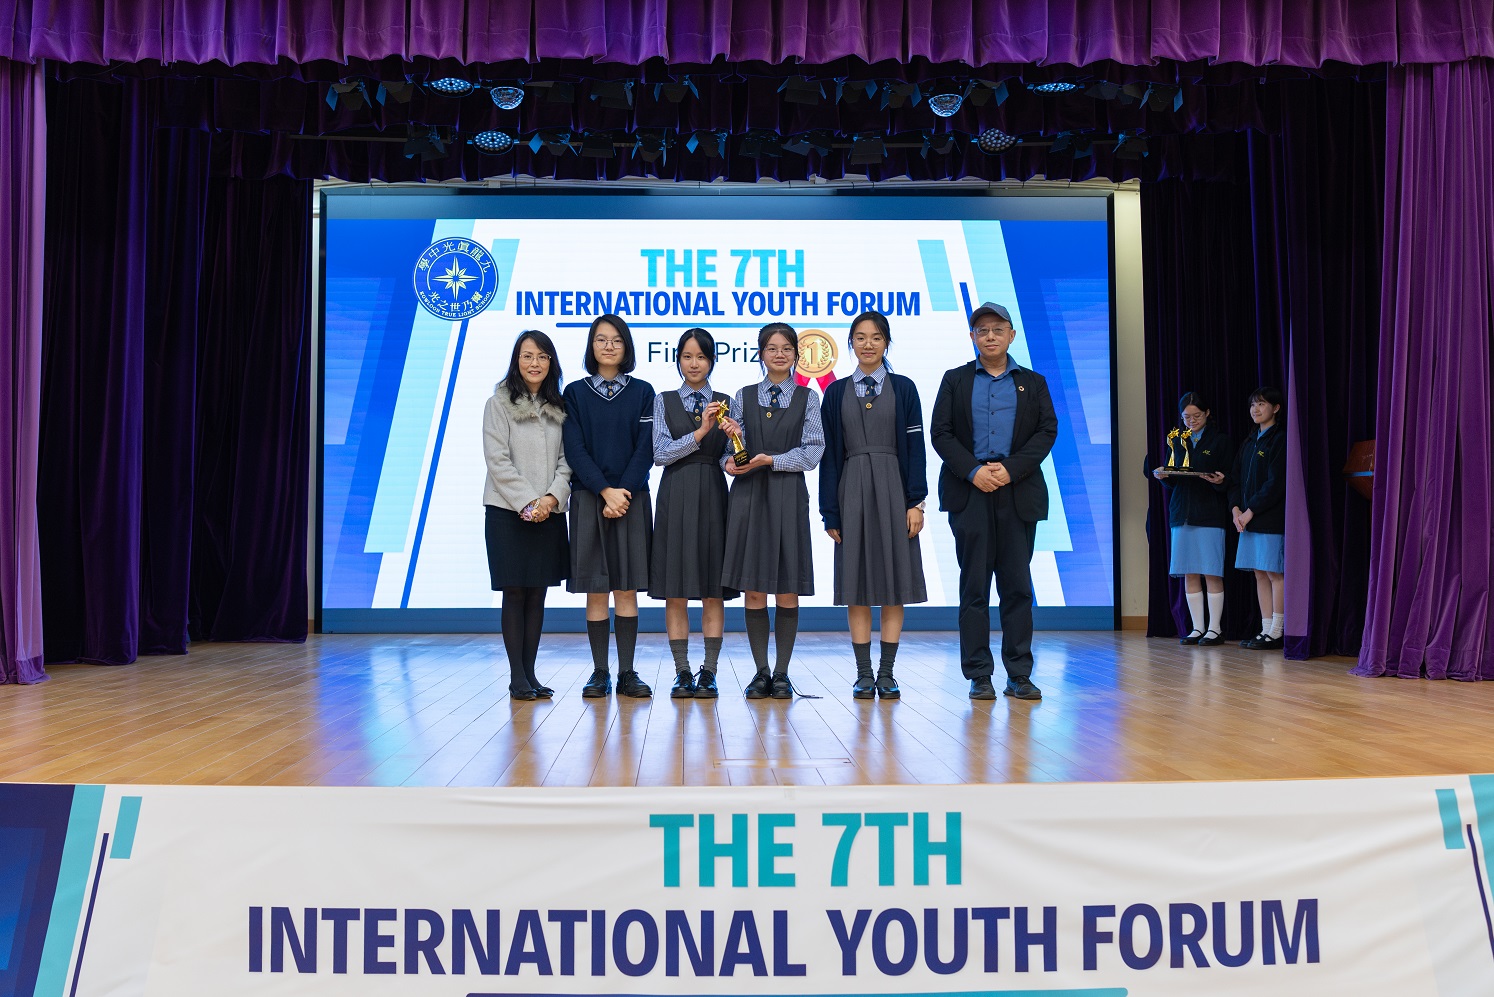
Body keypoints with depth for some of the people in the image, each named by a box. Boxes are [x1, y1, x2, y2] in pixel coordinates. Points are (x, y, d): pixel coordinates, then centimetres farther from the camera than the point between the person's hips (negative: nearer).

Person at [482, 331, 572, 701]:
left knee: (537, 594, 6)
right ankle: (517, 677, 6)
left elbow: (566, 460, 6)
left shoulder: (558, 407, 11)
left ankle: (530, 673, 13)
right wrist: (528, 502, -15)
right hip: (509, 512, -4)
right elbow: (497, 461, -8)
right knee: (515, 594, 0)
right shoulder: (499, 404, -1)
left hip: (549, 513, 4)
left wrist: (552, 497, -10)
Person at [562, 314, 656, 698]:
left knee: (627, 588, 2)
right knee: (595, 589, 2)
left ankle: (627, 673, 7)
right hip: (589, 499, 0)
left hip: (631, 498, 0)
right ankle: (599, 673, 8)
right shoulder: (575, 393, 6)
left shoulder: (642, 392, 7)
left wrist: (624, 491, -12)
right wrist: (606, 491, -14)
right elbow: (575, 449, -3)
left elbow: (645, 448, 0)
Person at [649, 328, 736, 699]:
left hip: (713, 497, 1)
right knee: (675, 590, 0)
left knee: (714, 590, 1)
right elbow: (660, 454, -6)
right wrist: (700, 432, -18)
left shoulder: (725, 402, 9)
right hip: (676, 497, -1)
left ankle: (709, 673, 6)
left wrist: (733, 434, -18)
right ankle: (682, 672, 8)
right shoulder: (664, 402, 6)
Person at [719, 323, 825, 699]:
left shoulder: (806, 399, 6)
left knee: (788, 590, 0)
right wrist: (730, 460, -17)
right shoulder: (743, 397, 10)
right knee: (753, 589, 1)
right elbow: (732, 446, 5)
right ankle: (761, 671, 12)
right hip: (749, 495, 1)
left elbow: (813, 450, -3)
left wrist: (772, 460, -14)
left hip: (788, 496, -1)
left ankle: (782, 673, 10)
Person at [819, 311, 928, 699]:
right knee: (857, 585, 2)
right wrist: (830, 511, 0)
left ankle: (887, 674, 9)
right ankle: (864, 674, 9)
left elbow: (914, 448, 1)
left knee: (895, 583, 1)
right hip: (852, 492, 1)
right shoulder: (836, 392, 7)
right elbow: (829, 454, 5)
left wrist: (915, 502, -7)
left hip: (893, 491, -1)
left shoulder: (903, 389, 5)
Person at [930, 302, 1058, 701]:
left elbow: (1047, 431, 3)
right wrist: (973, 471, -12)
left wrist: (1011, 469, -11)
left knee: (1017, 586, 2)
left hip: (1018, 494, 1)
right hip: (969, 493, -1)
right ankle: (979, 675, 5)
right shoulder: (955, 380, 12)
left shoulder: (1033, 382, 14)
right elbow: (940, 433, 2)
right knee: (974, 586, 0)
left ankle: (1019, 675, 8)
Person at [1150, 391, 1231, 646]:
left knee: (1211, 573, -4)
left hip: (1210, 516, -4)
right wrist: (1162, 475, -7)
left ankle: (1215, 628, 3)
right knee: (1189, 574, 4)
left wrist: (1220, 481, -22)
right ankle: (1197, 628, 11)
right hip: (1182, 514, 4)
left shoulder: (1220, 441, 3)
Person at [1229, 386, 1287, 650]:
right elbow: (1235, 479, 16)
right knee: (1260, 574, 8)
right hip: (1248, 519, 8)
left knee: (1275, 574, -4)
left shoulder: (1279, 440, -6)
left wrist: (1251, 511, -13)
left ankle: (1275, 633, 0)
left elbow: (1276, 483, -13)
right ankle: (1266, 629, 12)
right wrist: (1236, 509, 1)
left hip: (1272, 518, -8)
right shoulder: (1249, 443, 18)